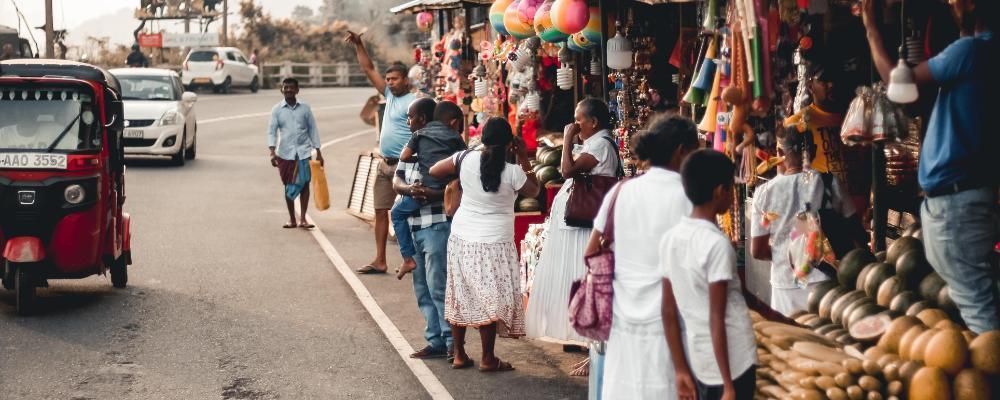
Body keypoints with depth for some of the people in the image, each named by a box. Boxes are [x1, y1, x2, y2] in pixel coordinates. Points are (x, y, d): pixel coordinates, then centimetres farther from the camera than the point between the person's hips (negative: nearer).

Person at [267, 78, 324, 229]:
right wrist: (272, 152, -15)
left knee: (304, 184, -3)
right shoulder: (277, 109, 1)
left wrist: (318, 152, 6)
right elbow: (272, 131, -1)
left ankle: (303, 219, 2)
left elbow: (312, 129, 8)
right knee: (288, 186, 6)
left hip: (304, 152, 0)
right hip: (285, 153, 0)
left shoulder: (305, 108, 4)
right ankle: (292, 219, 15)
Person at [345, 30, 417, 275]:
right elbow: (369, 70, 19)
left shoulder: (414, 102, -11)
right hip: (385, 164, 9)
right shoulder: (390, 96, 13)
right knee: (380, 211, 9)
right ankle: (379, 261, 13)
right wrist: (358, 45, 13)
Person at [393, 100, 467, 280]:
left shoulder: (420, 134, 16)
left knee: (397, 213, 22)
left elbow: (404, 156, 8)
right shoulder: (455, 137, 17)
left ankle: (408, 258, 13)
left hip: (426, 189, 0)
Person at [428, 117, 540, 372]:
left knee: (460, 297, 13)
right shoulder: (513, 172, -14)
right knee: (491, 299, 4)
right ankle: (488, 359, 8)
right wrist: (524, 158, 6)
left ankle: (459, 355, 22)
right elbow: (534, 191, 5)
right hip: (493, 243, -4)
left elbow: (434, 171, 4)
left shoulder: (466, 159, -7)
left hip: (461, 238, 4)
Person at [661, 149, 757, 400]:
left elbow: (669, 311, 5)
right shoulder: (717, 243, -17)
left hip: (700, 363, 7)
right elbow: (717, 319, -18)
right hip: (733, 363, -7)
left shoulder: (670, 238, 3)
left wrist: (681, 370, 12)